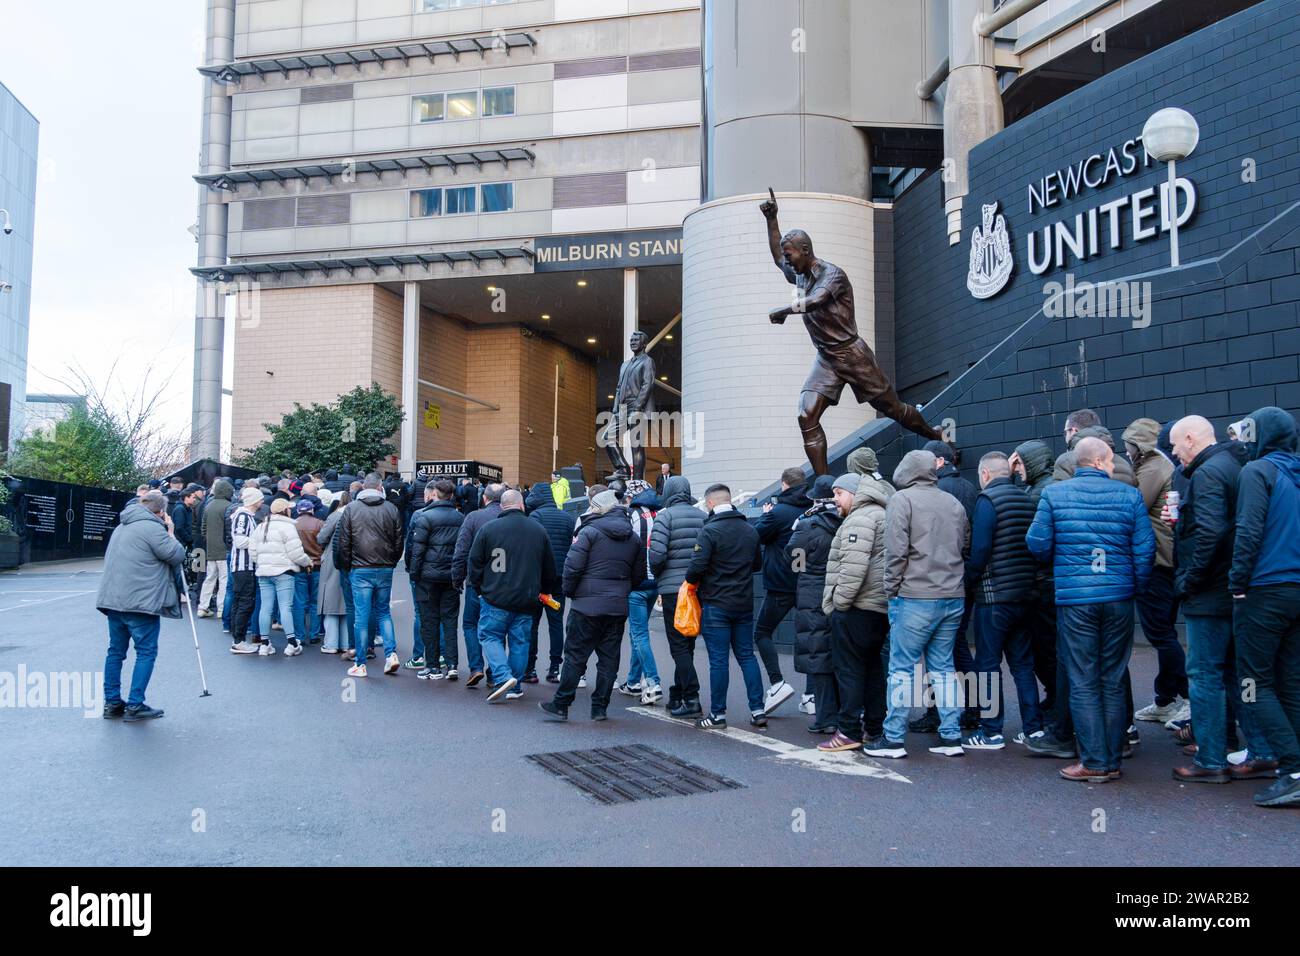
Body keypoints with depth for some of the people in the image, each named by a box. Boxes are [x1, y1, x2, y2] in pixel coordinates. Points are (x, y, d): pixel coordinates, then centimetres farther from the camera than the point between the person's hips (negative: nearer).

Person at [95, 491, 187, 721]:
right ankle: (135, 705, -2)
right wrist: (171, 537, 8)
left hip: (112, 598, 9)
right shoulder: (152, 527, -12)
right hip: (140, 601, -9)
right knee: (146, 652, -1)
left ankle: (112, 702, 18)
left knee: (116, 650, 14)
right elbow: (176, 555, -11)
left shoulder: (122, 526, 19)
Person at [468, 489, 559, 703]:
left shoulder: (488, 529, -5)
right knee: (519, 642, 11)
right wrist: (545, 591, 27)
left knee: (490, 636, 7)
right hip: (526, 601, 3)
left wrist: (479, 588, 14)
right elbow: (549, 569, 12)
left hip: (496, 598, -3)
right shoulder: (539, 530, 4)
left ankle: (503, 676, -12)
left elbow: (475, 563, -1)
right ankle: (515, 687, 15)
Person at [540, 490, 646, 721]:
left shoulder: (590, 532, -8)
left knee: (575, 655, 2)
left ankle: (560, 705, 7)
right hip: (618, 607, 5)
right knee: (609, 658, 9)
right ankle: (600, 708, 13)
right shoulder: (633, 538, 10)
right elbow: (639, 574, 14)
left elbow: (573, 565, -13)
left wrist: (569, 591, 1)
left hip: (588, 605, -5)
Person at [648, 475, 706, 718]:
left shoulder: (665, 516, -8)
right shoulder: (702, 516, 6)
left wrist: (657, 576, 3)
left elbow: (657, 554, -16)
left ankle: (692, 700, -6)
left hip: (674, 588, -5)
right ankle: (677, 696, 24)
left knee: (679, 646, -1)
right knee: (687, 644, 15)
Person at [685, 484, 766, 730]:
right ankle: (758, 710, 12)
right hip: (744, 603, 6)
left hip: (716, 604, -6)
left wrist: (691, 580, 0)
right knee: (746, 656, 12)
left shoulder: (710, 531, -14)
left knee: (718, 659, 0)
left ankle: (718, 715, 6)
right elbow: (758, 563, 17)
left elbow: (697, 566, -20)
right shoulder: (750, 530, 7)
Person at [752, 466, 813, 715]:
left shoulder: (779, 512, -14)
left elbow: (755, 535, -6)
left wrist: (765, 515, 11)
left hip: (781, 584, -6)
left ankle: (777, 683, -9)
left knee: (762, 632, 6)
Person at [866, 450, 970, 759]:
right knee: (943, 667, 13)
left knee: (902, 668, 0)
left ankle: (893, 739, 4)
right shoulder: (953, 503, 14)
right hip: (953, 597, 6)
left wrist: (891, 590, -5)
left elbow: (896, 551, -12)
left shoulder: (902, 500, -5)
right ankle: (951, 737, 14)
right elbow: (965, 547, 17)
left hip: (915, 597, -6)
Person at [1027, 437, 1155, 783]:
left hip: (1073, 598, -1)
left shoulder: (1053, 494, -2)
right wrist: (1137, 586, 13)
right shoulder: (1129, 495, 0)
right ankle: (1113, 760, 17)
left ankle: (1094, 763, 4)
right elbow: (1145, 549, -1)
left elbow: (1037, 543, -3)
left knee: (1083, 683, 4)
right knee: (1113, 682, 11)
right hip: (1119, 598, 2)